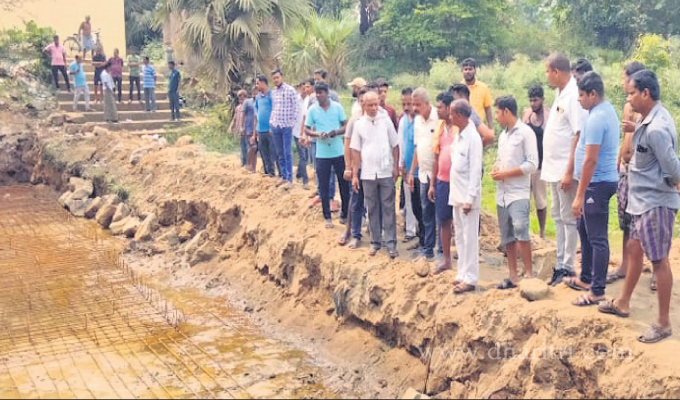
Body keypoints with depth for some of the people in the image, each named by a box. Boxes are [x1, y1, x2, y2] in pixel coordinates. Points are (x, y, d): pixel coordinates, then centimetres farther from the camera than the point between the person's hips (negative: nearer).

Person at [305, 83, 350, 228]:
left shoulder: (337, 107, 1)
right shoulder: (313, 110, 2)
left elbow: (346, 126, 4)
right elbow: (307, 130, 6)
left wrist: (336, 132, -16)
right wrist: (317, 134, -14)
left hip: (339, 152, 0)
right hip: (322, 154, 0)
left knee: (344, 184, 6)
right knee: (324, 187, 5)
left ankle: (345, 214, 20)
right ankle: (327, 217, 16)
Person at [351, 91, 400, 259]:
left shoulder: (386, 120, -1)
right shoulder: (359, 124, 2)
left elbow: (395, 145, 3)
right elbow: (356, 150, 5)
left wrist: (396, 167, -2)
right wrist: (354, 174, 2)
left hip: (386, 172, -1)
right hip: (367, 174, 1)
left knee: (389, 208, 2)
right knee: (372, 209, 9)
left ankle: (391, 243, 7)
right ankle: (375, 242, 19)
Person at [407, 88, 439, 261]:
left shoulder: (438, 119, -14)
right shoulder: (417, 120, 10)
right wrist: (412, 172, 15)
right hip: (424, 174, 7)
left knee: (439, 213, 0)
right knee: (426, 213, 13)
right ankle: (428, 249, 21)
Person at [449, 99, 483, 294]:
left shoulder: (473, 138, -14)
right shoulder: (458, 136, 12)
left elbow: (475, 170, -16)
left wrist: (469, 199, -19)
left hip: (468, 196, -9)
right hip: (456, 195, 9)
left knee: (470, 238, -2)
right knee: (460, 238, 14)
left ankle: (470, 279, 4)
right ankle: (462, 274, 23)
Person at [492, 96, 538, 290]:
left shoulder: (525, 132, -7)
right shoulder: (503, 135, 15)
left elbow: (532, 164, -13)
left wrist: (505, 173, -14)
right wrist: (495, 169, 0)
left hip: (519, 192, -8)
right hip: (502, 192, 8)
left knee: (520, 229, -21)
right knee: (507, 236, 8)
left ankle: (529, 272, -9)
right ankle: (513, 276, 15)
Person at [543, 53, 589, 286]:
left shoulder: (574, 95, -16)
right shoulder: (561, 94, 13)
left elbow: (579, 135, -21)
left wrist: (569, 171, -23)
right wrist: (548, 165, 16)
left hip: (565, 170, -10)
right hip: (554, 168, 10)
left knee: (568, 219, -1)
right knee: (558, 217, 14)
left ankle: (568, 268, 7)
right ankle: (560, 264, 22)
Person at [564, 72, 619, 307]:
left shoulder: (596, 118, -20)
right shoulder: (608, 110, 12)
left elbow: (590, 160, -23)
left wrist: (580, 196, -21)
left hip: (597, 184, -11)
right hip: (600, 182, 11)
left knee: (597, 238, -4)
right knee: (585, 231, 20)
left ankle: (598, 291, 3)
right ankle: (586, 278, 32)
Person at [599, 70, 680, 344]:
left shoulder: (657, 128, -25)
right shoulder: (649, 119, 6)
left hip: (656, 203, -10)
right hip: (642, 201, 10)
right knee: (634, 249, 20)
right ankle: (623, 303, 37)